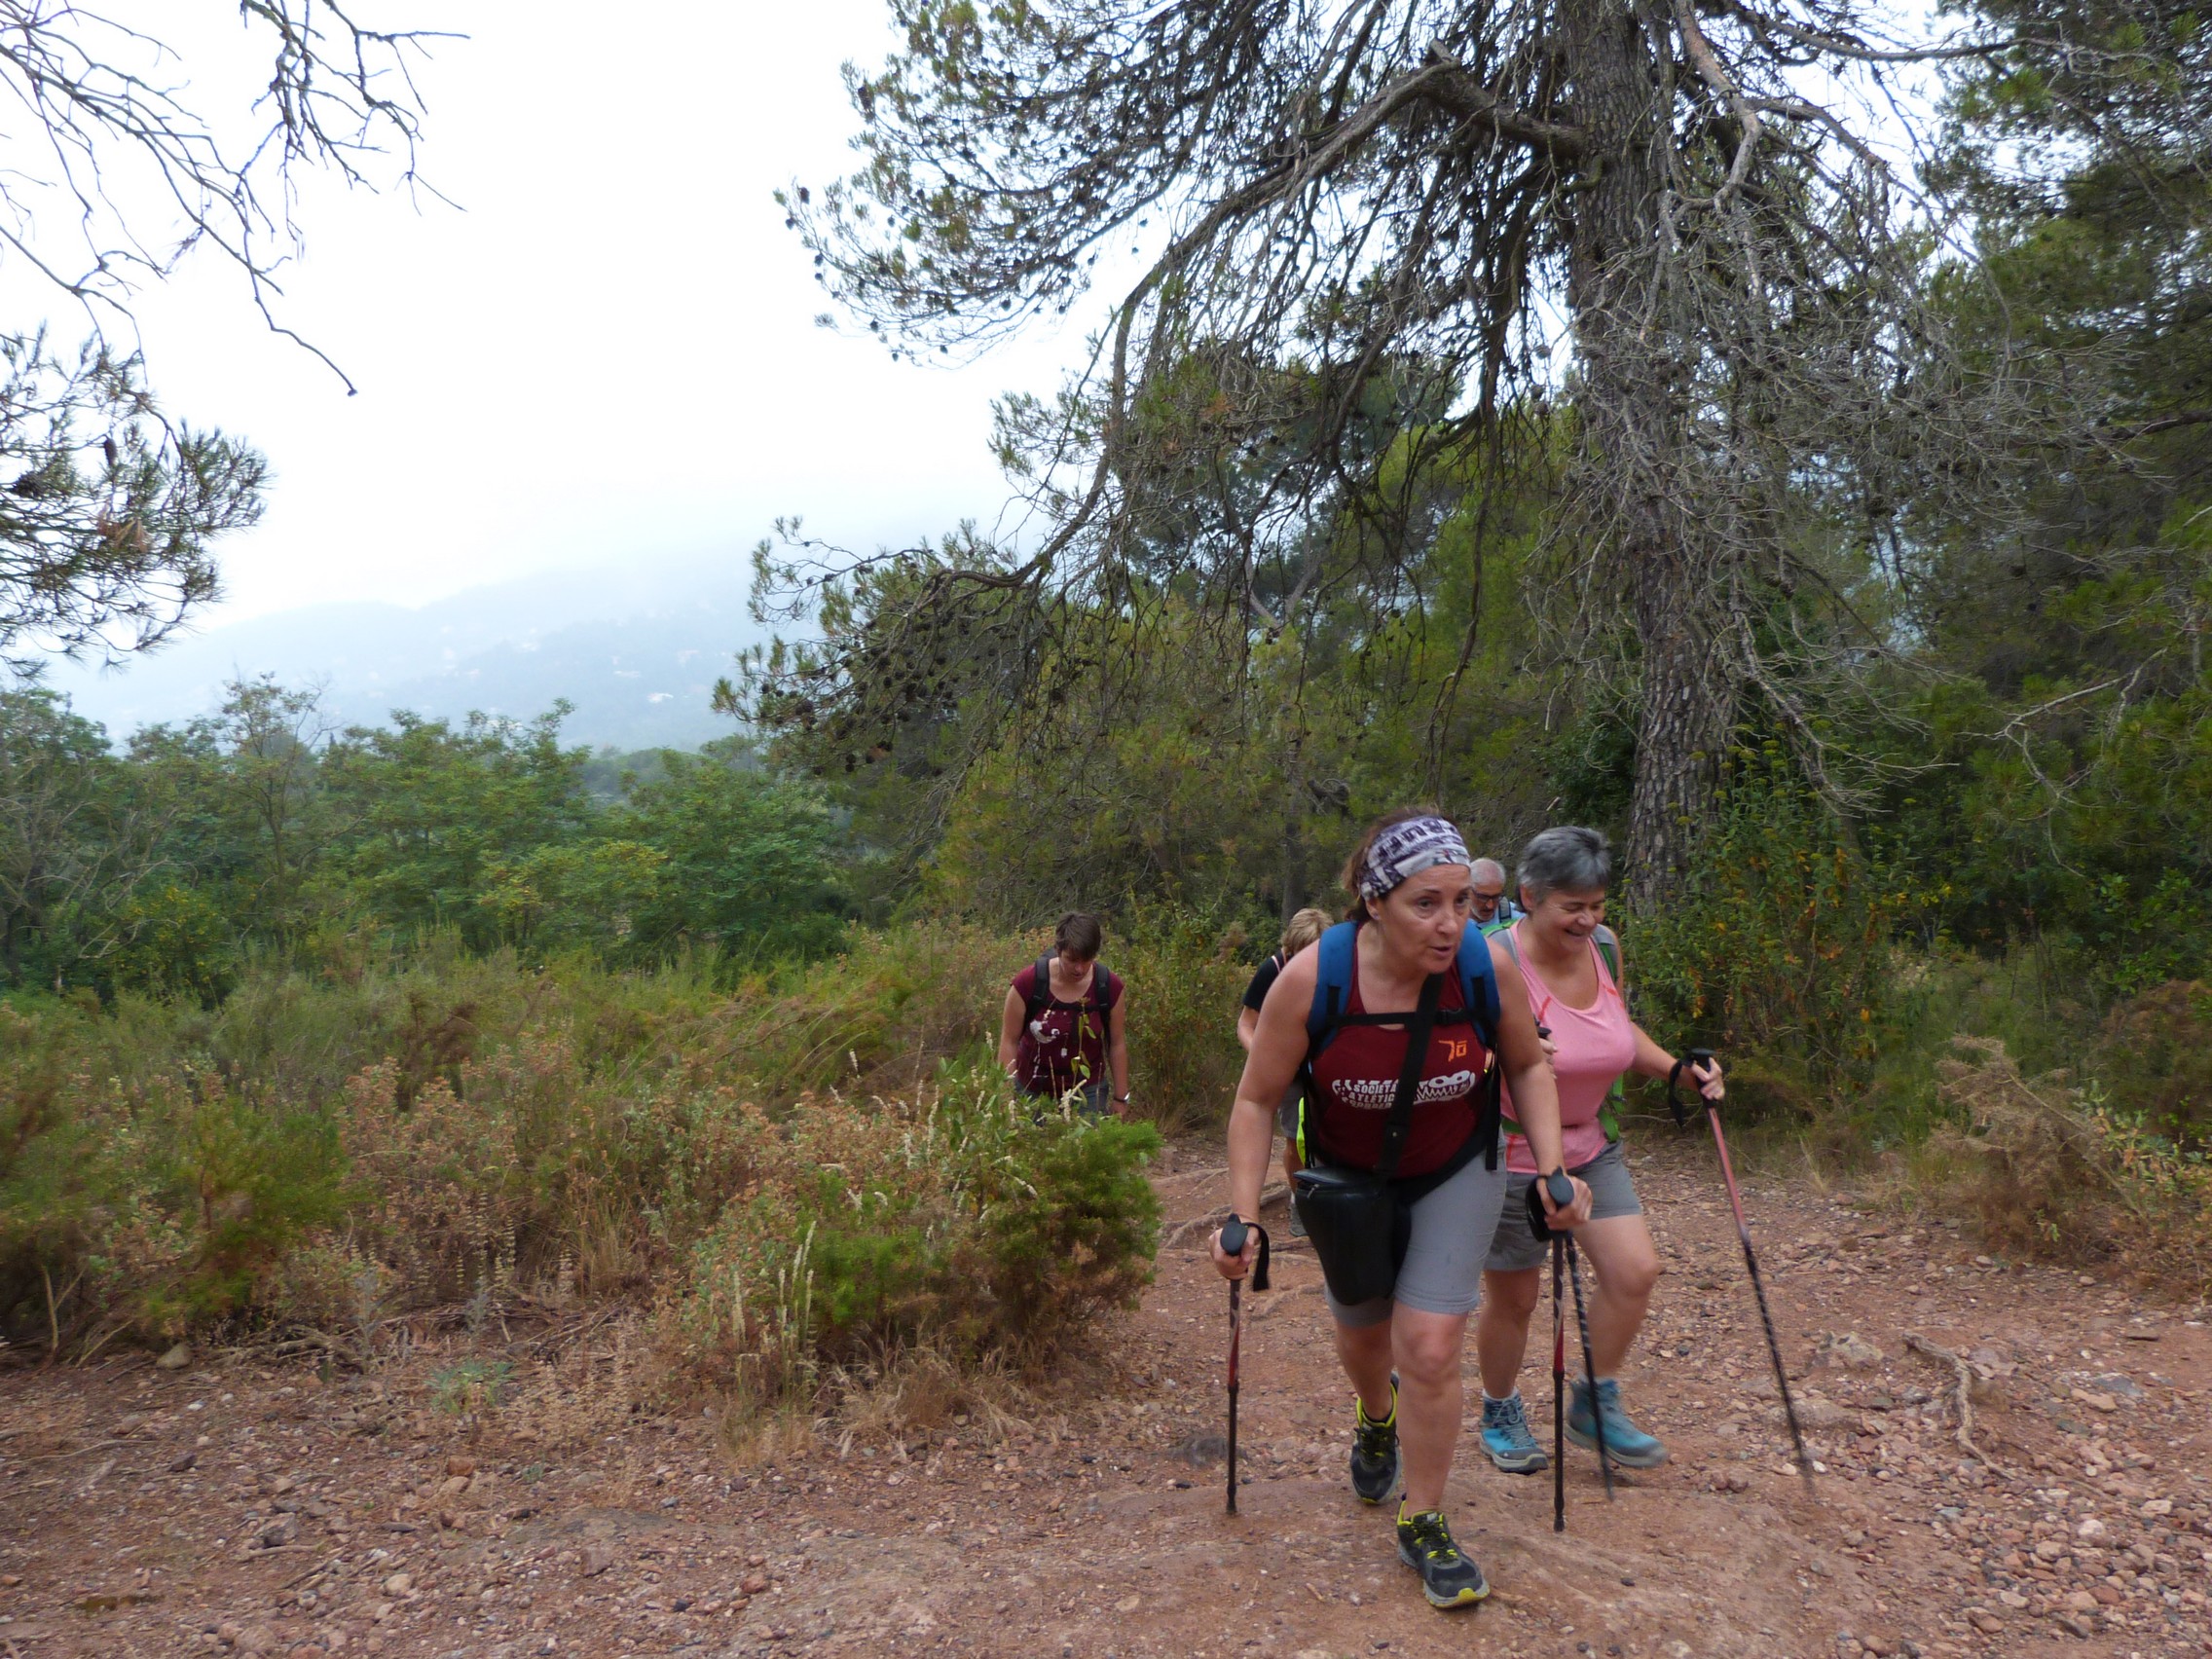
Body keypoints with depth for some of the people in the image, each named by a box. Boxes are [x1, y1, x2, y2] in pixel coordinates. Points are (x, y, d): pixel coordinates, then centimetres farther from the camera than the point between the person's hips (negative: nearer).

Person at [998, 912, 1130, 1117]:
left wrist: (1120, 1098, 2)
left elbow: (1117, 1044, 0)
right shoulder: (1027, 983, -16)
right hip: (1033, 1092, 0)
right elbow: (1009, 1042, -8)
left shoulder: (1109, 987, -11)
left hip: (1086, 1091, 1)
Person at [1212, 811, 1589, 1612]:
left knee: (1430, 1348, -8)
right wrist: (1244, 1217, -22)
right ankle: (1376, 1417, 59)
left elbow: (1527, 1067, -5)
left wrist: (1552, 1166, -15)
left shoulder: (1488, 966, -26)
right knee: (1362, 1330, 22)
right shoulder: (1310, 977, -31)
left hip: (1457, 1174, 0)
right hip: (1348, 1178, 0)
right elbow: (1257, 1100, -19)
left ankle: (1424, 1525, 17)